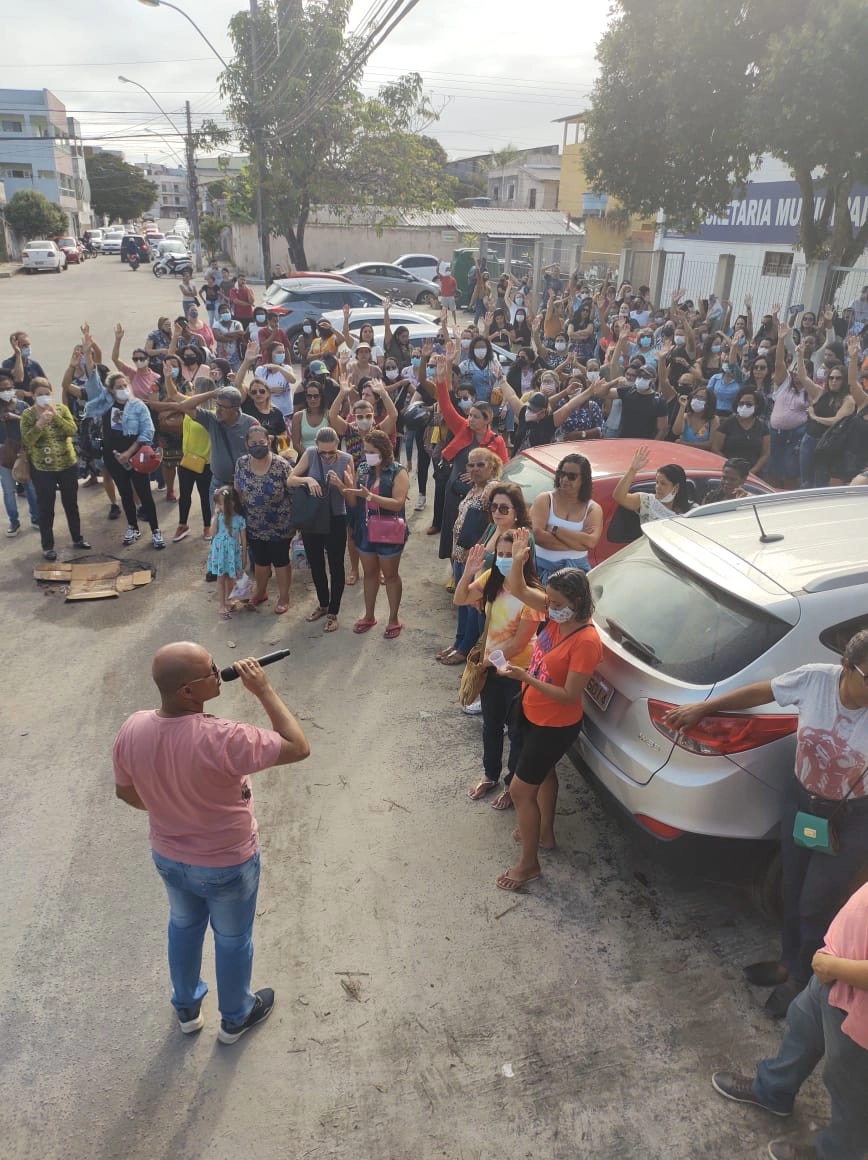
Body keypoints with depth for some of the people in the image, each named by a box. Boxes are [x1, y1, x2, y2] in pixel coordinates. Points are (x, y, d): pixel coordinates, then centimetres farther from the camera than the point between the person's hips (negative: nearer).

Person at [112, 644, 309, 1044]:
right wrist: (264, 690, -23)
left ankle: (187, 1009, 55)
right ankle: (235, 1018, 48)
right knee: (232, 939, 23)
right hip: (228, 865, -5)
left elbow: (125, 792, -2)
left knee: (184, 926, 32)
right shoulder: (222, 740, -39)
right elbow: (299, 748, -26)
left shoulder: (132, 730, -21)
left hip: (168, 857, 5)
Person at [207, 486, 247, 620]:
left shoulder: (239, 519, -11)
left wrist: (244, 559, -1)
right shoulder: (217, 517, -7)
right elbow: (213, 533, -18)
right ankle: (222, 607, 15)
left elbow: (243, 540, -4)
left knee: (230, 578, 15)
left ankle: (227, 600, 37)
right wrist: (216, 515, -21)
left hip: (233, 553, 0)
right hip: (220, 552, 1)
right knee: (221, 579, 8)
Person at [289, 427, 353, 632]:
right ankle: (323, 604, 38)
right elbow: (290, 480, -7)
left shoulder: (346, 459, -11)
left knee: (336, 566, 6)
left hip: (336, 520, -2)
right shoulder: (310, 454, -8)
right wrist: (307, 479, -26)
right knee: (315, 564, 17)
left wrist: (338, 484, -30)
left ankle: (333, 612, 21)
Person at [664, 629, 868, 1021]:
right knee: (793, 890, 21)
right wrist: (701, 708, 0)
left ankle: (804, 979, 36)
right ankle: (791, 963, 46)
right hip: (800, 800, 3)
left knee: (816, 906, 10)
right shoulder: (815, 679, -21)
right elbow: (762, 691, -5)